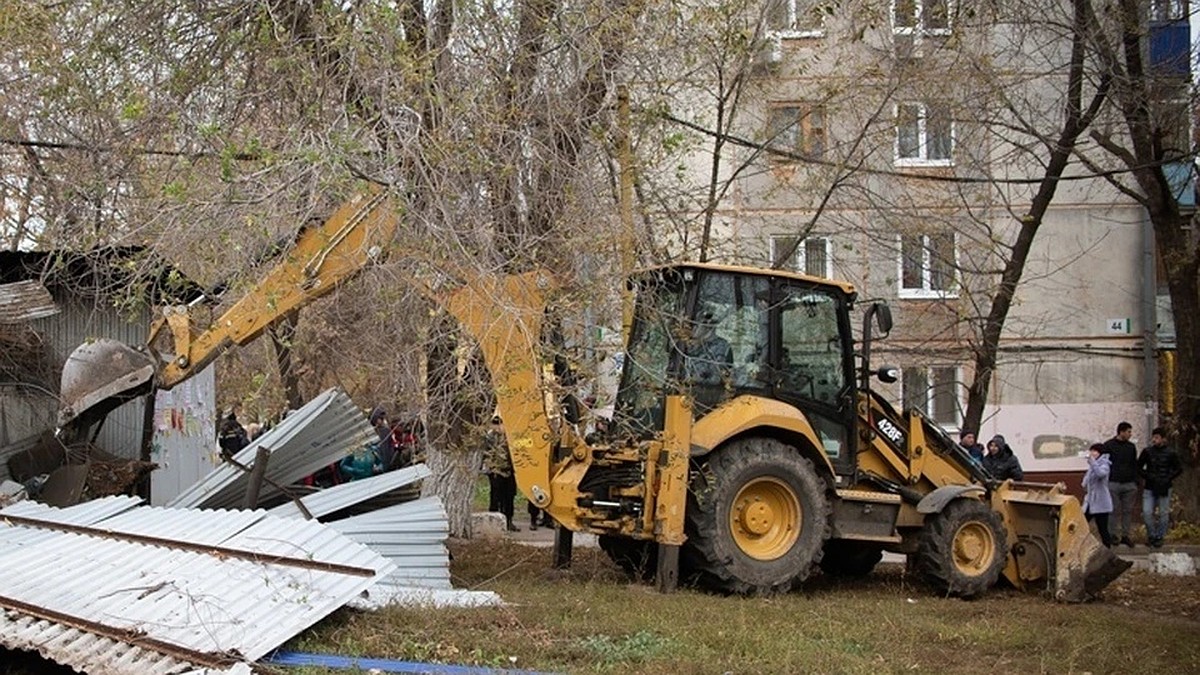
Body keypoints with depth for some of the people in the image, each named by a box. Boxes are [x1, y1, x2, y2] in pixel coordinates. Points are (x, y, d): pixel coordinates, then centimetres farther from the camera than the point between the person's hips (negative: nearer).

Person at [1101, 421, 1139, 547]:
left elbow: (1135, 466, 19)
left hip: (1129, 484, 4)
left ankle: (1126, 535, 9)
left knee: (1128, 510, 3)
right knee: (1115, 511, -3)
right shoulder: (1108, 445, 1)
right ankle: (1115, 536, 3)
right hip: (1113, 483, -4)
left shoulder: (1131, 447, 15)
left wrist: (1135, 482, 10)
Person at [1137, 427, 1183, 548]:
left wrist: (1168, 478, -7)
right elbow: (1138, 467, 11)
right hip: (1149, 488, 1)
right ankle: (1151, 535, 10)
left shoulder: (1171, 453, -1)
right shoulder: (1147, 451, 3)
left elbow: (1179, 469, 6)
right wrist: (1145, 476, -4)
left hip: (1164, 488, -1)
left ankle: (1159, 537, 14)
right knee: (1147, 512, -6)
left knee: (1163, 513, 3)